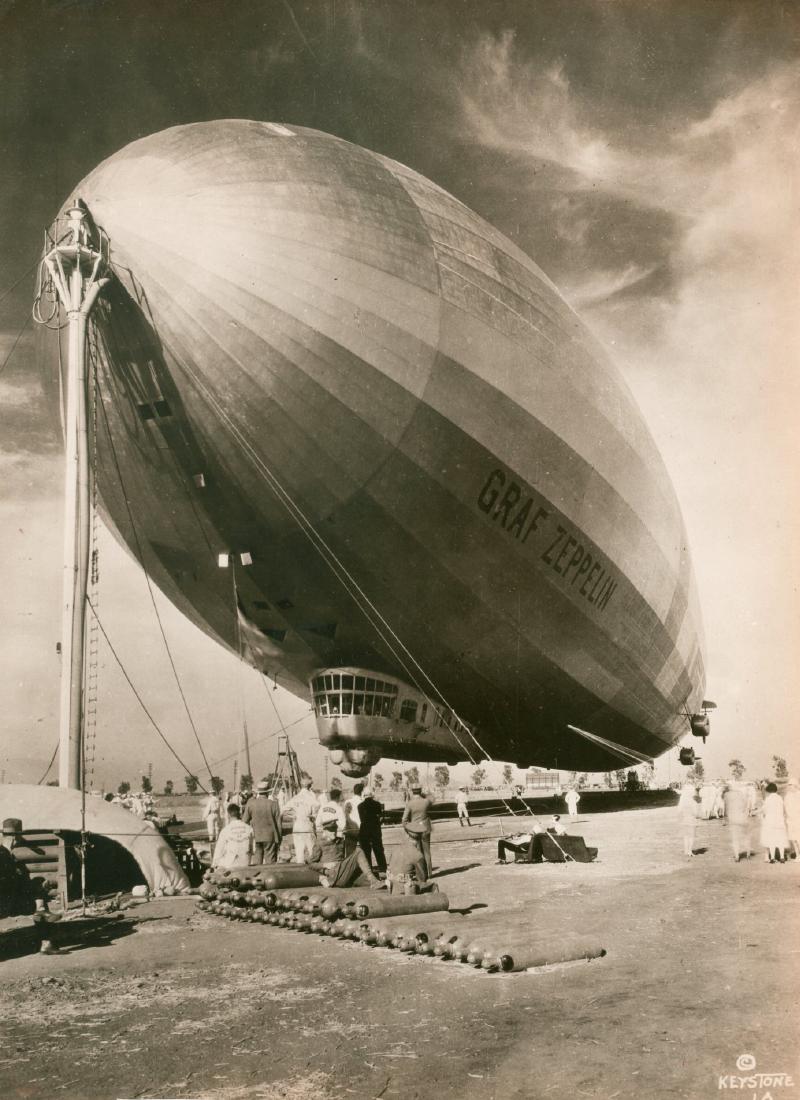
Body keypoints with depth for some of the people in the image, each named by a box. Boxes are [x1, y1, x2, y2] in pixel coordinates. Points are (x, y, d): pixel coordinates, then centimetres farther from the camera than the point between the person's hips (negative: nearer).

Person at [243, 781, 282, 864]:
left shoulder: (250, 804, -2)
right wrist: (279, 840, 6)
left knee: (256, 862, 7)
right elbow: (278, 823, -3)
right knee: (270, 862, 3)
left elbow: (245, 821, 3)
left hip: (255, 837, 2)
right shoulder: (273, 804, -6)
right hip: (270, 837, -2)